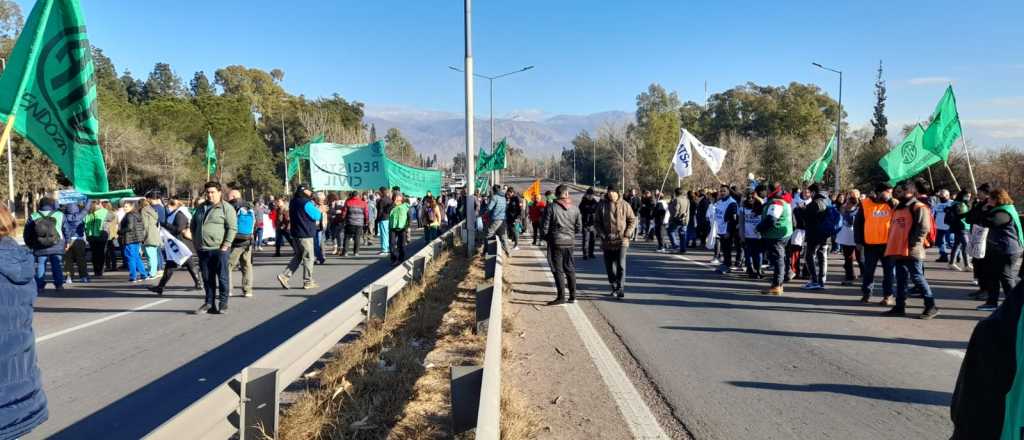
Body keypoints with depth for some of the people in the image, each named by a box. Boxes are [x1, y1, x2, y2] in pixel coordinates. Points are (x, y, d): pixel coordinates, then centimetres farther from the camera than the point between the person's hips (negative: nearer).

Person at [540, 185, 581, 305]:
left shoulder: (551, 207, -10)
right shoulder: (575, 208, 2)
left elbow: (544, 226, -9)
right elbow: (579, 227, 6)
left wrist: (546, 237, 9)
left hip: (556, 242, -4)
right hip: (570, 242, 4)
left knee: (558, 270, -1)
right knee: (570, 269, 13)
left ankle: (561, 297, -3)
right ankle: (572, 296, 18)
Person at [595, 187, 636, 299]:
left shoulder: (624, 205, 0)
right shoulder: (602, 205, 3)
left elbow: (632, 220, 6)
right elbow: (596, 222, 7)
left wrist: (627, 234, -6)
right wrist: (602, 234, -5)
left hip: (621, 241, -2)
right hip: (607, 241, 2)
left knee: (621, 265, -12)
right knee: (609, 267, 8)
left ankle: (620, 288, -8)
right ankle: (614, 287, 23)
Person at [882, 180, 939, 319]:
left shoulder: (919, 208, -8)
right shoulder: (898, 208, 20)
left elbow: (923, 229, -16)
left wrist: (913, 244, -19)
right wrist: (892, 245, 17)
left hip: (912, 251, -9)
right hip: (898, 250, 9)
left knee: (917, 278, -7)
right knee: (900, 279, 11)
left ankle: (931, 306, 1)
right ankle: (900, 307, 16)